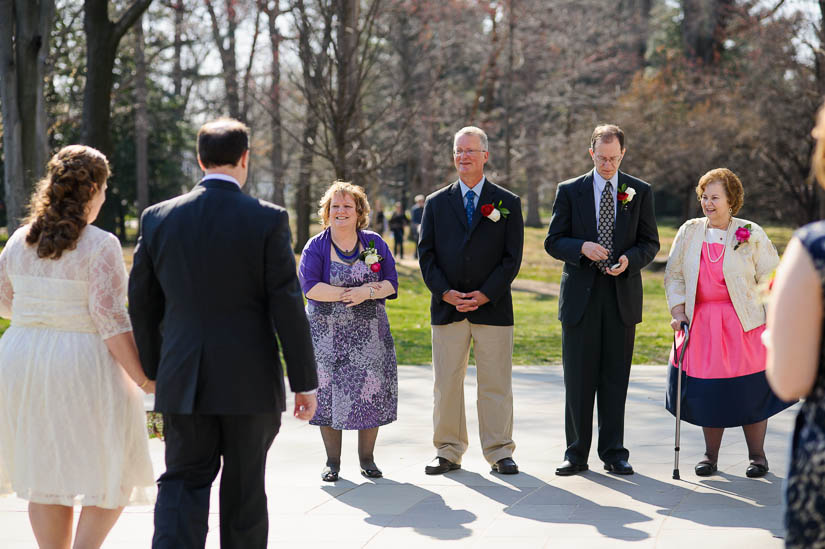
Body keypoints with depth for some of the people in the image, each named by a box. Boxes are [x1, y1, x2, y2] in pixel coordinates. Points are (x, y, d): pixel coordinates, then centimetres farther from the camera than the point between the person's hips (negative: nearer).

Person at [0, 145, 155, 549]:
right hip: (83, 365, -6)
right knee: (113, 474, 7)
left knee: (46, 477, 14)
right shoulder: (101, 246, -13)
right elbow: (111, 320, -17)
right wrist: (144, 380, -12)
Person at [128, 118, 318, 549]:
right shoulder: (267, 220, -8)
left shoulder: (158, 218, 2)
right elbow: (287, 307, -9)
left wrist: (153, 369, 19)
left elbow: (141, 304, 7)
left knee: (183, 481, 8)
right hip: (250, 382, -2)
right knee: (243, 489, 11)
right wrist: (305, 383, -3)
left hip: (183, 382, 2)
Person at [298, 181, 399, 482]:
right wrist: (349, 293, -16)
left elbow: (391, 284, 2)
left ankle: (367, 458, 14)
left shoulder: (375, 243, 6)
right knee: (329, 392, -1)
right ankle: (333, 461, 11)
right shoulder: (316, 246, 0)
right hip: (327, 332, -1)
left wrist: (368, 292, -17)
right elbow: (310, 287, -12)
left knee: (370, 392, 0)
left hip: (369, 333, 1)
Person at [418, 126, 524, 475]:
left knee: (495, 384, 2)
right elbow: (426, 254, 6)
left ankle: (499, 452, 11)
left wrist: (485, 295, -10)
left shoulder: (508, 203, 5)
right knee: (446, 384, 4)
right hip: (447, 308, 2)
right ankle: (448, 452, 13)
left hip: (492, 307, -1)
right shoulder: (436, 203, 10)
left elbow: (512, 257, 0)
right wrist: (445, 293, -8)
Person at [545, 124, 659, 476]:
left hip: (622, 296, 1)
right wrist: (582, 247, -17)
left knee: (616, 379, 4)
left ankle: (614, 453, 12)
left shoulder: (640, 192, 7)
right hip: (581, 295, 0)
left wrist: (630, 259, -14)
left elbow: (650, 242, 7)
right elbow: (553, 241, 3)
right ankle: (576, 454, 9)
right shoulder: (569, 191, 4)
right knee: (578, 378, 1)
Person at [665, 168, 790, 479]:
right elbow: (673, 274, 12)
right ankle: (710, 456, 18)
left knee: (750, 391, 1)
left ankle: (757, 455, 16)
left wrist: (773, 322, -6)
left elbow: (770, 277, 1)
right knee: (707, 392, 4)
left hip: (743, 322, -2)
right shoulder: (689, 232, 7)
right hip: (702, 323, 3)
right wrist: (678, 310, 0)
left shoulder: (751, 234, -2)